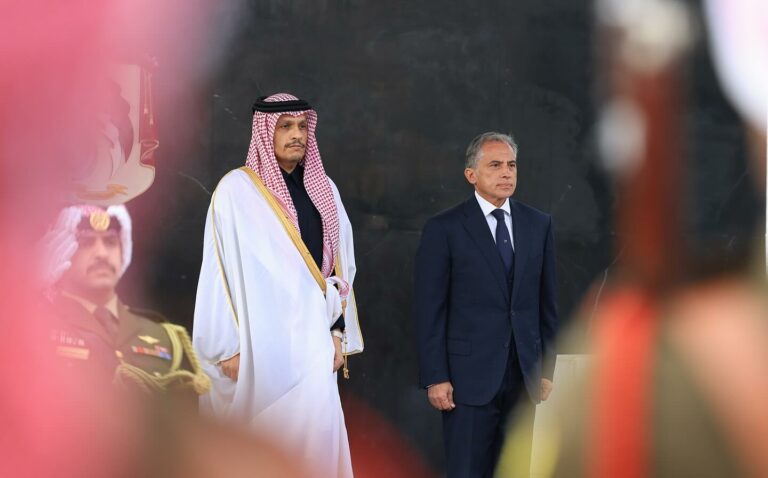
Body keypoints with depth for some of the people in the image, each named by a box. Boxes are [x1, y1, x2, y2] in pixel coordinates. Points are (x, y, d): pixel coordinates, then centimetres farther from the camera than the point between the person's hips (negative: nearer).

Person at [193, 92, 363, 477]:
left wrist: (338, 331, 8)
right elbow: (220, 270, -6)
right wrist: (227, 346, -9)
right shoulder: (237, 189, -6)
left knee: (314, 437, 0)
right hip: (259, 342, -4)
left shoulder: (324, 189, 9)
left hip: (313, 341, 4)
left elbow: (340, 267, 13)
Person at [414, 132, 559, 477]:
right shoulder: (444, 229, -3)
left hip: (525, 375, 4)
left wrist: (547, 369, 8)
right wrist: (435, 379, -10)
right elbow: (429, 311, -5)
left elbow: (547, 302, 11)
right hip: (470, 376, -4)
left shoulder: (539, 225, 9)